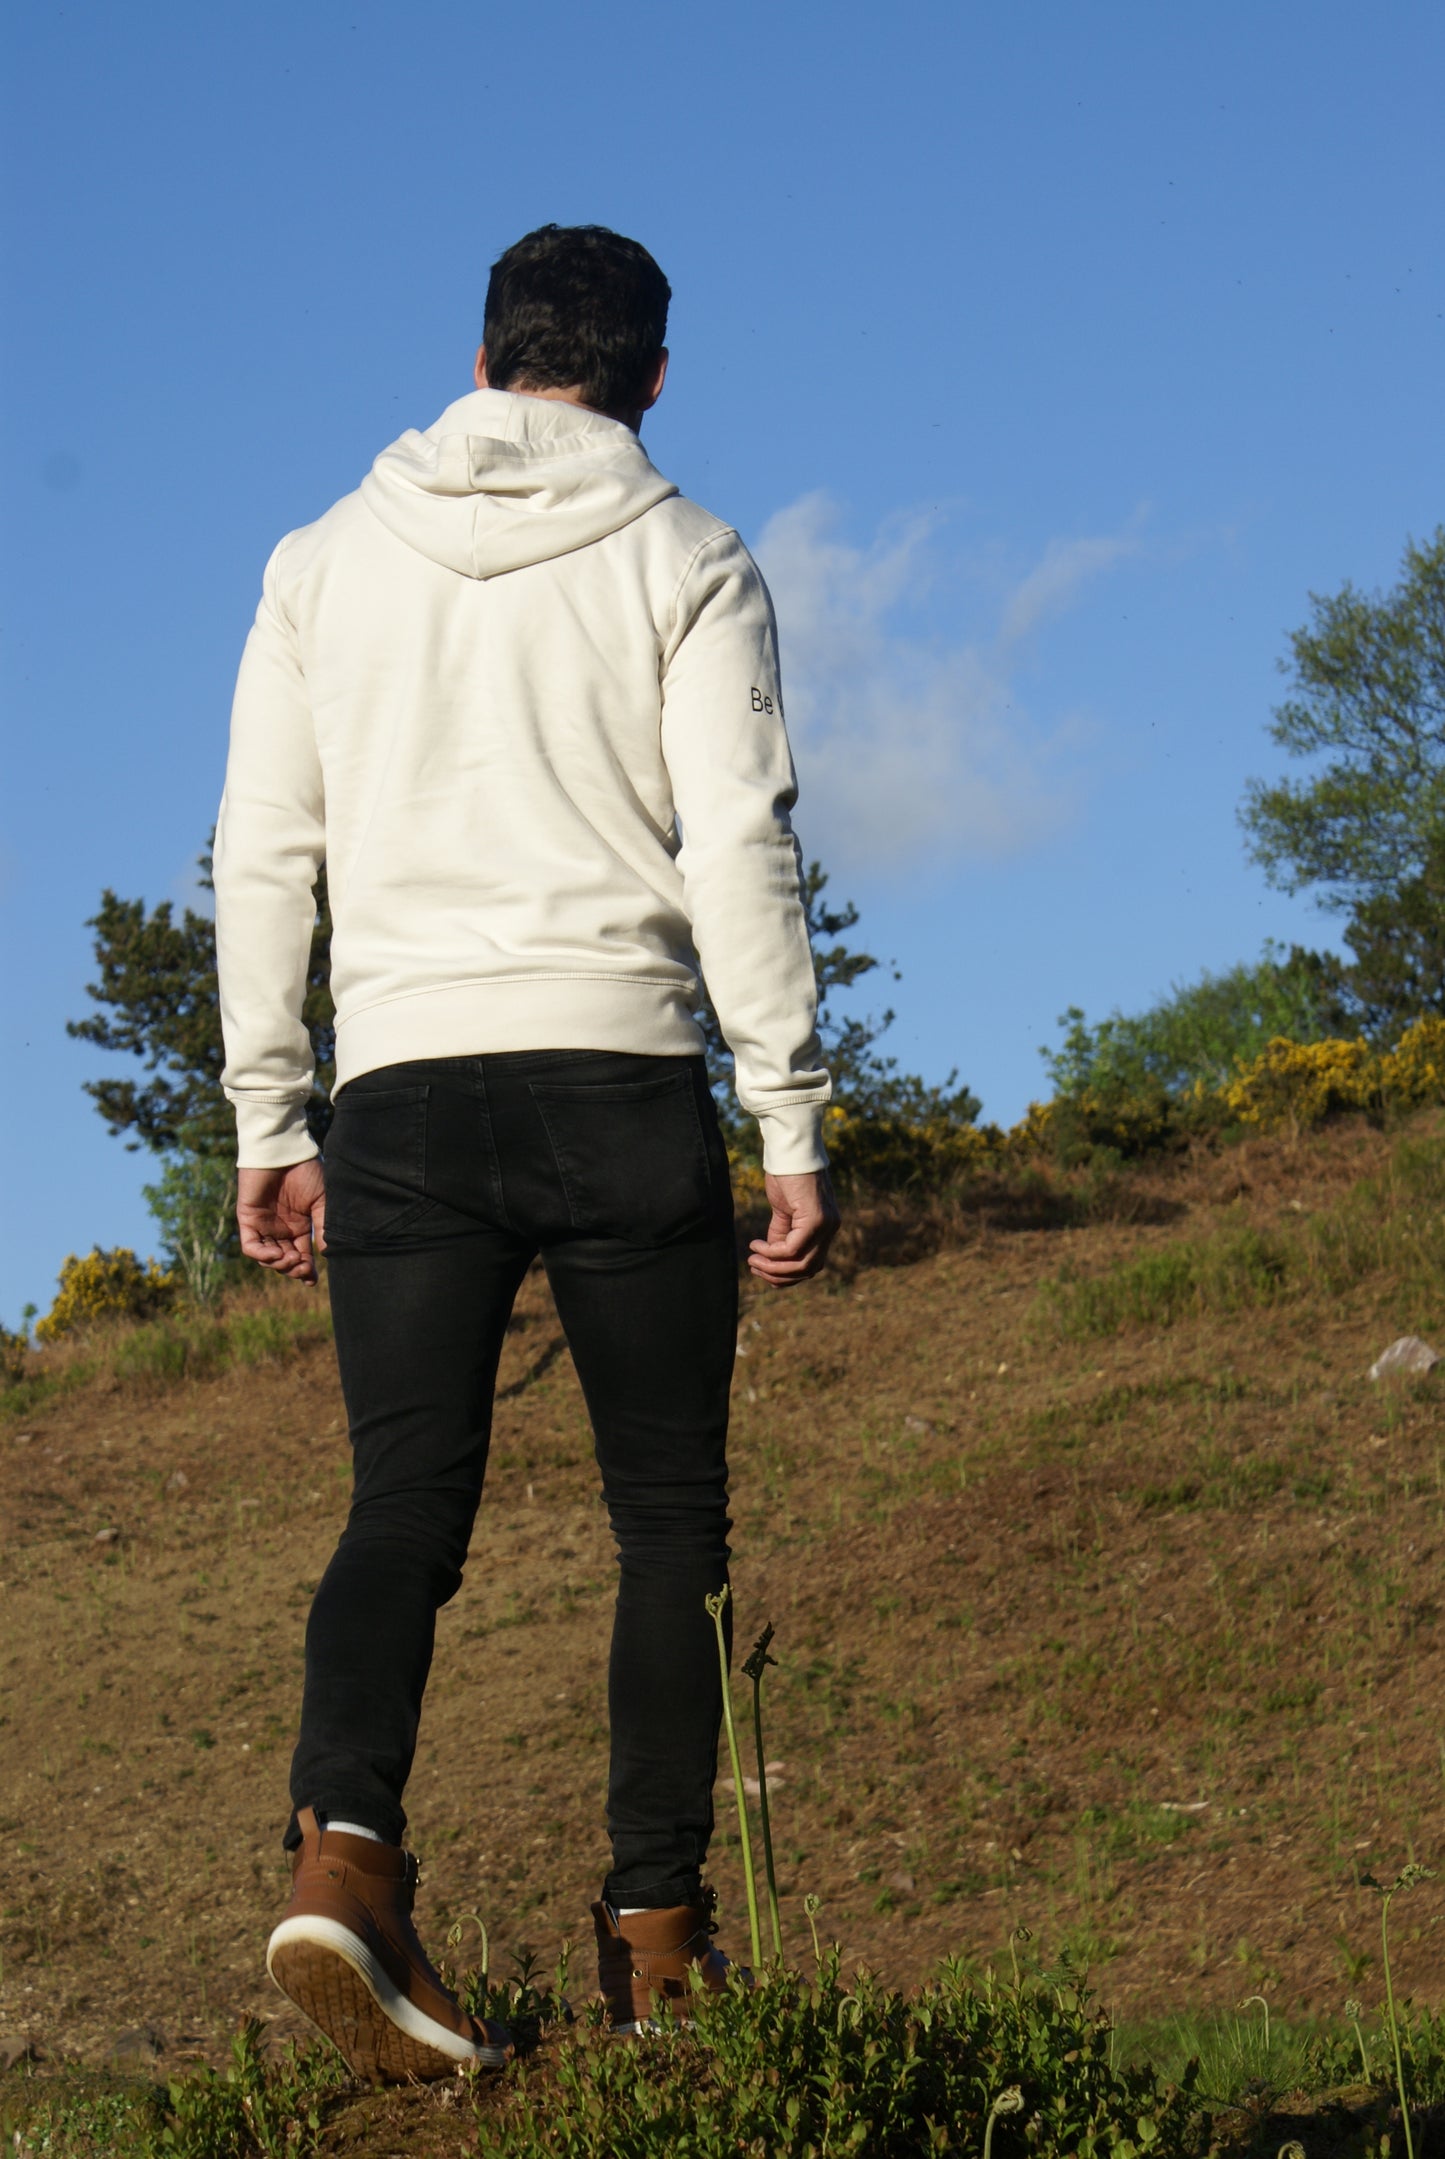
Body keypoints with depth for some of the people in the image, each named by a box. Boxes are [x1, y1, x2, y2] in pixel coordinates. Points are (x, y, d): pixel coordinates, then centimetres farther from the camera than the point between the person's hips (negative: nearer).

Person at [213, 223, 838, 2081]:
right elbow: (739, 848, -6)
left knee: (405, 1505, -2)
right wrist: (794, 1124, -4)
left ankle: (343, 1846, -25)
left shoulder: (326, 557, 14)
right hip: (620, 1079, -2)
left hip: (401, 1090, 2)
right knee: (670, 1517, 6)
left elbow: (261, 859, 11)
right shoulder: (684, 563, 4)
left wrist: (266, 1124, 15)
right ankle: (656, 1932, 4)